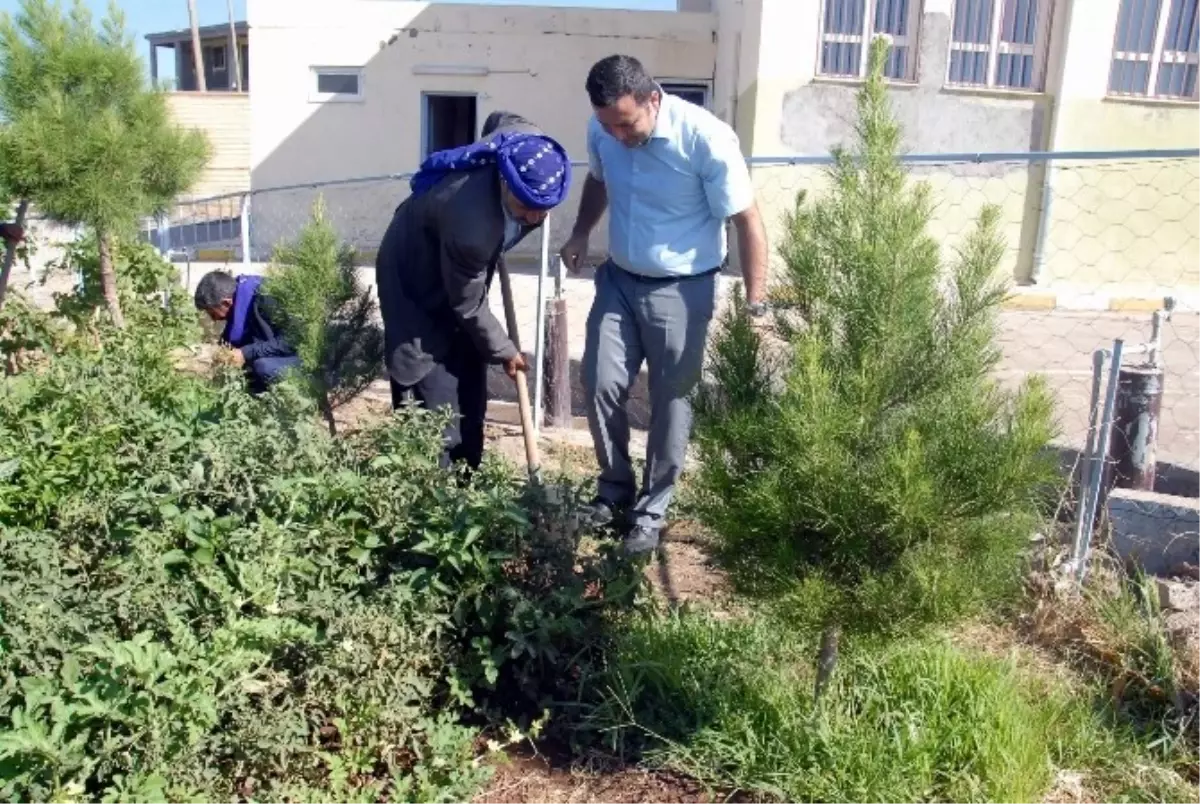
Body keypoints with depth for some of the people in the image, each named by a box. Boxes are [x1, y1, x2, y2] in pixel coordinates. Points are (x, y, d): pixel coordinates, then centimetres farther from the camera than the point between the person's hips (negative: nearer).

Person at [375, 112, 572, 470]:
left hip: (459, 276, 8)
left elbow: (501, 118, 4)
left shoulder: (530, 144, -23)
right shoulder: (470, 226, -42)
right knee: (437, 410, -9)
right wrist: (504, 352, -8)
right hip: (416, 285, -8)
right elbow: (468, 307, -24)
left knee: (471, 399, 12)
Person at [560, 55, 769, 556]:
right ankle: (614, 491, 24)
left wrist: (755, 305, -19)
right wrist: (581, 233, 8)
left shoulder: (706, 139, -23)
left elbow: (747, 222, -17)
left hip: (681, 290, -4)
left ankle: (651, 510, 19)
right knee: (600, 387, 4)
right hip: (618, 280, 5)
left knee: (670, 401, 5)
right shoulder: (602, 130, -7)